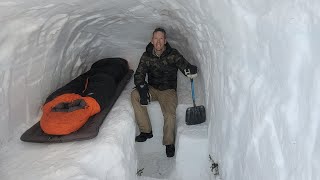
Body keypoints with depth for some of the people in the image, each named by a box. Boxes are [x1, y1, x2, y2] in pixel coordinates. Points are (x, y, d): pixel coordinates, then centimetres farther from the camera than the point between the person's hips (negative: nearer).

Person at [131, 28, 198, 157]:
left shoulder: (173, 54, -6)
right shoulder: (146, 56, 0)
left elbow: (184, 65, -15)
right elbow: (138, 74, -4)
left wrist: (191, 70, -42)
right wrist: (142, 88, -25)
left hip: (168, 90, -3)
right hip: (152, 89, 3)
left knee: (170, 114, -28)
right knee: (135, 95, -26)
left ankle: (169, 143, -1)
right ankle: (146, 131, -15)